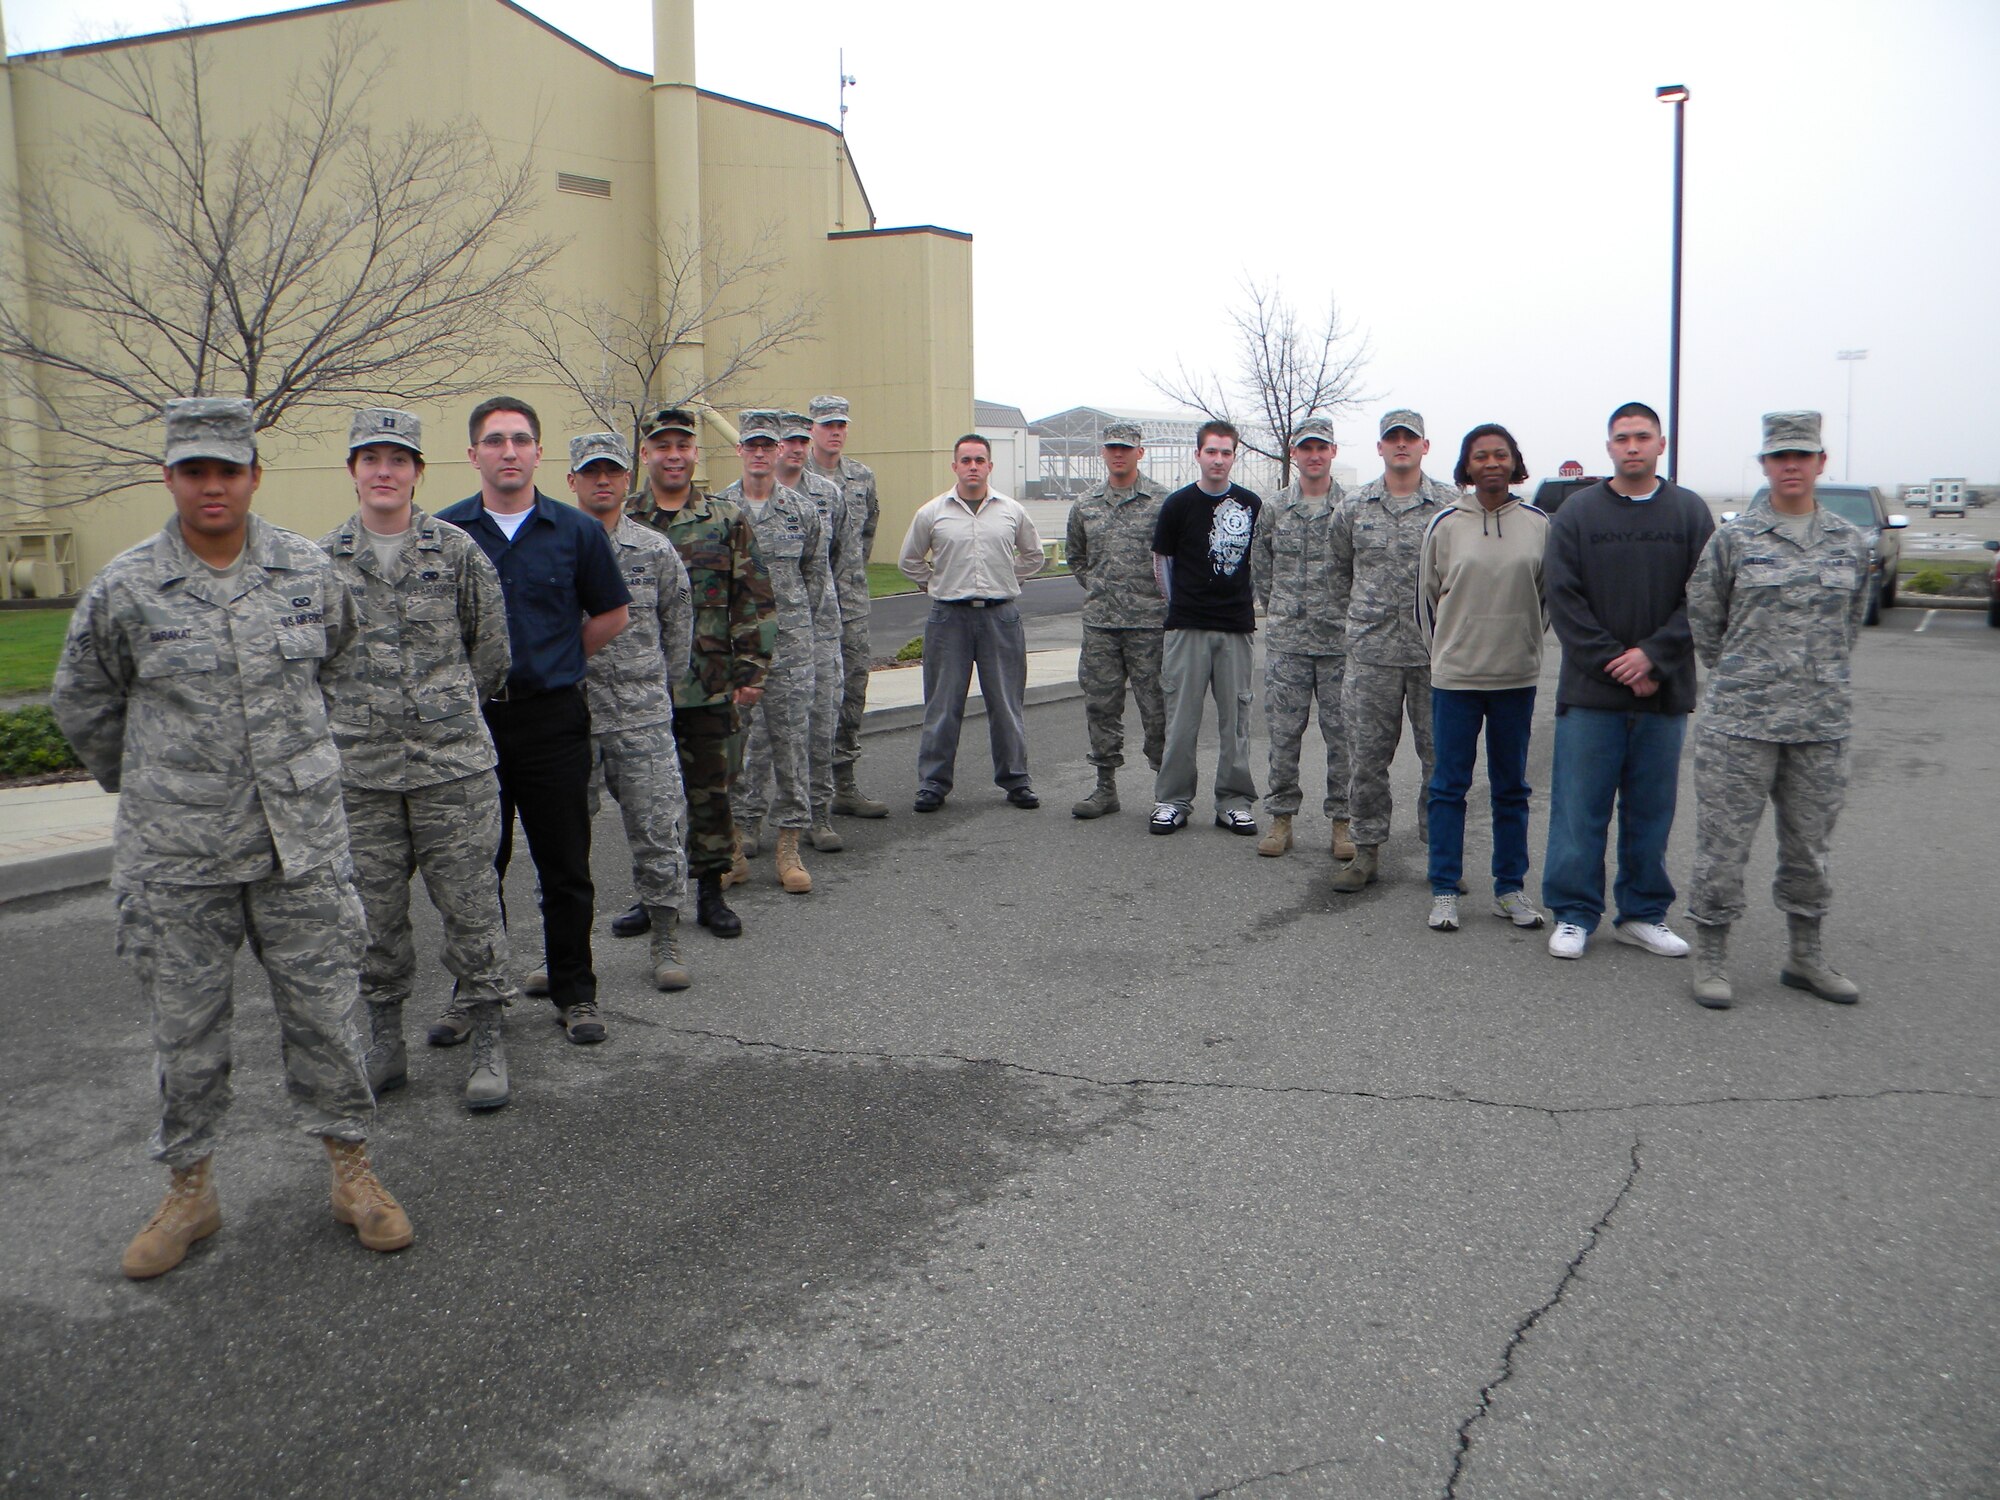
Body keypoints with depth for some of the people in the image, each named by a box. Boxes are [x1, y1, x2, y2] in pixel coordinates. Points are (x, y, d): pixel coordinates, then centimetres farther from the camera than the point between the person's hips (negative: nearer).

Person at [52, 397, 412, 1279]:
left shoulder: (309, 571, 1)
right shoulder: (124, 591, -4)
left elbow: (341, 662, 20)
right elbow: (82, 704, 12)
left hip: (301, 842, 1)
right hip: (176, 856, -1)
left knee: (325, 1010, 7)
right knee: (186, 1030, 10)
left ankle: (351, 1172, 23)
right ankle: (188, 1191, 28)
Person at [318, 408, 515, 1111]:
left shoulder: (458, 550, 2)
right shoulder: (322, 560, 5)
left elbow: (491, 650, 10)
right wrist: (352, 716, 11)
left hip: (453, 762, -2)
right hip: (359, 771, 2)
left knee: (470, 901, 2)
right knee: (374, 909, 9)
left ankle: (486, 1041, 13)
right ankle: (384, 1041, 24)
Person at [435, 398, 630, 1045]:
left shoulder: (577, 531, 1)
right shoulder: (443, 532, 2)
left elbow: (613, 615, 11)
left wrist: (556, 662, 9)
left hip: (553, 719, 0)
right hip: (470, 719, 1)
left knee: (565, 867, 6)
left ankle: (574, 992, 21)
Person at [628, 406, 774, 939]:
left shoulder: (727, 521, 3)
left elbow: (754, 601, 3)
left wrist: (751, 671, -2)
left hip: (709, 687, 0)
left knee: (711, 790, 7)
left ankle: (711, 893, 19)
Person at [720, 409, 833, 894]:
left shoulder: (803, 510, 6)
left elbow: (816, 575, 12)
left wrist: (814, 630, 8)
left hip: (789, 641, 0)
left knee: (791, 739, 0)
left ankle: (789, 843, 6)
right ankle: (744, 827, 18)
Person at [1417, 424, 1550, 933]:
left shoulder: (1538, 524, 2)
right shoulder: (1445, 524, -2)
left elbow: (1550, 594, 13)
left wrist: (1527, 639, 11)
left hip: (1518, 677, 2)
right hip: (1455, 677, -1)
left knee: (1511, 788, 11)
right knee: (1449, 785, 3)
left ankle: (1510, 889, 21)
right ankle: (1444, 891, 12)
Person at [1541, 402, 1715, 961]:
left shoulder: (1690, 511, 6)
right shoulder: (1577, 511, 3)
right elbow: (1563, 598, -3)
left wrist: (1653, 656, -13)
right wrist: (1614, 663, -10)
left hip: (1665, 692, 2)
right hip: (1590, 690, -1)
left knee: (1652, 810, 9)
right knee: (1580, 808, 1)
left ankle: (1643, 914, 21)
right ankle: (1573, 914, 12)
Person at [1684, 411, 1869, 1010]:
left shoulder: (1851, 543, 8)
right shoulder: (1733, 538, -2)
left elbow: (1852, 620, 20)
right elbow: (1702, 615, 5)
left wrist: (1826, 676, 17)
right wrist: (1735, 675, 9)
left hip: (1823, 723, 3)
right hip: (1740, 719, -3)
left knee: (1810, 843, 13)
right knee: (1724, 840, -1)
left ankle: (1805, 956, 27)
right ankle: (1711, 955, 11)